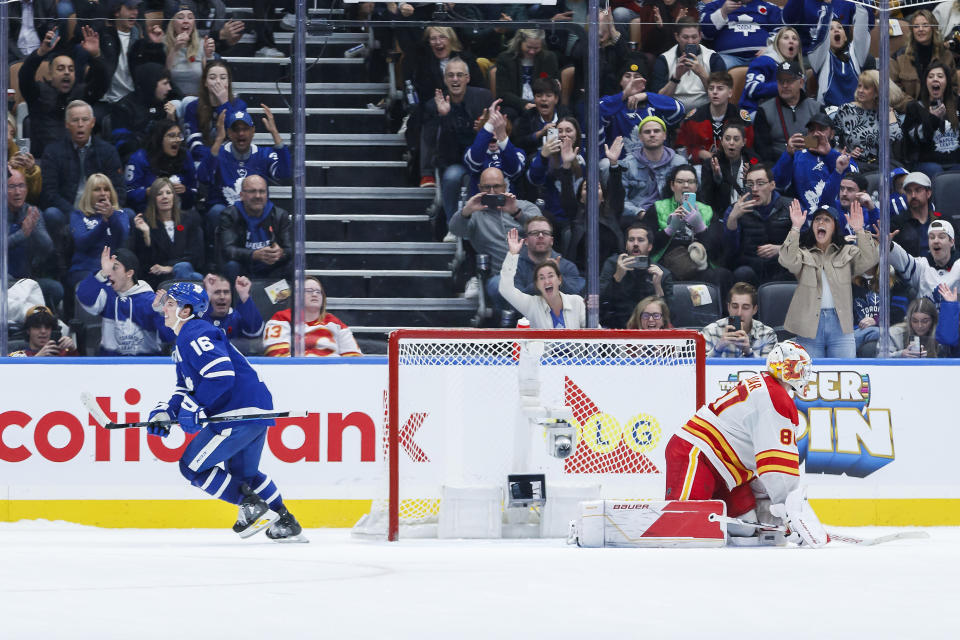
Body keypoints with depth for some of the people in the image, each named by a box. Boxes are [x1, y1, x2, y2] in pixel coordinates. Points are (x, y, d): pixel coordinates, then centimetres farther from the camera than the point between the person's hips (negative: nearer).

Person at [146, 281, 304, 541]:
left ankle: (252, 506, -3)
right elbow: (186, 388, 26)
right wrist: (166, 411, 9)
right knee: (241, 472, 26)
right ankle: (285, 523, 27)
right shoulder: (184, 342, 22)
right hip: (255, 411, 11)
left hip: (241, 413, -11)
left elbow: (221, 375, -26)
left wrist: (193, 408, -21)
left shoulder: (195, 335, -14)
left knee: (193, 466, -4)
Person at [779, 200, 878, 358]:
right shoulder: (804, 254, 9)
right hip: (810, 325, 0)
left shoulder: (847, 253, 12)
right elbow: (788, 261, -13)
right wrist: (795, 228, -23)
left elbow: (869, 260, -6)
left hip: (840, 326, 0)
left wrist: (859, 231, -20)